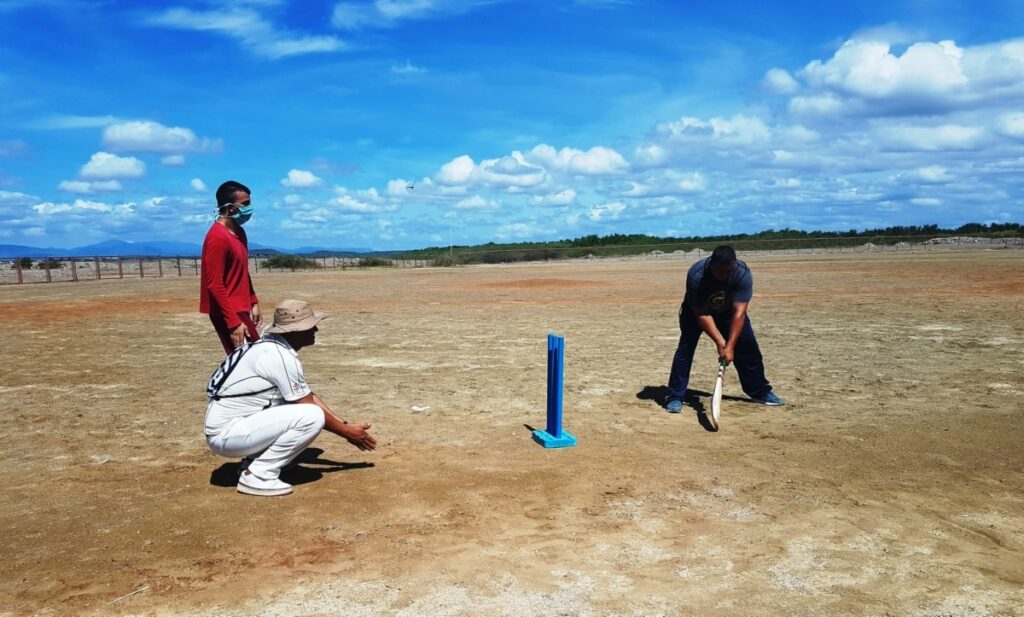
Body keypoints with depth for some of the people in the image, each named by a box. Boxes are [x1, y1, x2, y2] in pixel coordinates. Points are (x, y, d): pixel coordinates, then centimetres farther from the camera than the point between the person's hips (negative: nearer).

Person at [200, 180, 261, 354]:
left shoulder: (238, 232, 11)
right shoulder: (218, 237, -19)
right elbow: (215, 285, -21)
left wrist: (253, 303, 17)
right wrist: (233, 323, -23)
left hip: (240, 309, 9)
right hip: (229, 313, -9)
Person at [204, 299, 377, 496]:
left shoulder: (271, 347, 11)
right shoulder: (280, 356, -18)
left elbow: (309, 397, 16)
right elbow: (310, 410, -13)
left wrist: (344, 424, 12)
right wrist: (346, 432, -2)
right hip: (226, 434, -10)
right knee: (312, 416, -19)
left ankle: (252, 463, 12)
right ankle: (257, 476, -10)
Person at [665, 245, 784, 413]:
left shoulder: (743, 274, -33)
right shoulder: (696, 276, -38)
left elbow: (739, 312, -36)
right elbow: (702, 314, -32)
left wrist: (730, 346, -42)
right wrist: (720, 342, -38)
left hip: (728, 310, 2)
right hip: (696, 310, -2)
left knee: (748, 346, -2)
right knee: (686, 347, -18)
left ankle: (760, 391, 17)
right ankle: (675, 397, -11)